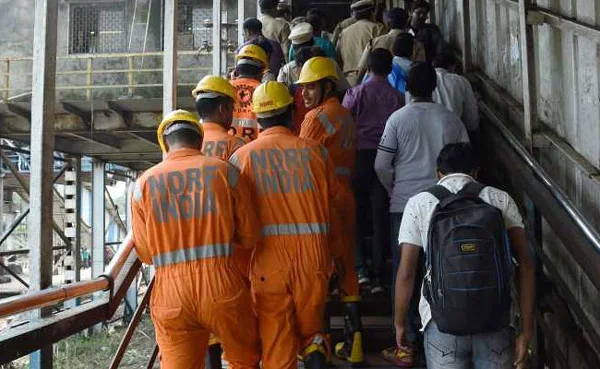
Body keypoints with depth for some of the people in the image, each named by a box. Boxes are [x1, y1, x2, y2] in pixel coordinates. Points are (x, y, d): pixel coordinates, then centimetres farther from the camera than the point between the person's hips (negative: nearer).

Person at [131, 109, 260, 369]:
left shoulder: (144, 182, 2)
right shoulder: (224, 171, -1)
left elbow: (144, 253, 5)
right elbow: (250, 237, 2)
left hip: (170, 291, 1)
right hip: (221, 285, -1)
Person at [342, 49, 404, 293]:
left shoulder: (355, 94, -2)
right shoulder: (397, 98, 1)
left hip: (360, 156, -1)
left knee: (357, 214, 10)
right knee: (381, 217, 6)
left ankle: (360, 267, 1)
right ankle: (378, 275, 10)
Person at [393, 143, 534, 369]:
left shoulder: (419, 204, -1)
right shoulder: (501, 200, 3)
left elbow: (406, 273, -3)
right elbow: (525, 265, -4)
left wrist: (399, 322, 10)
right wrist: (526, 331, -1)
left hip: (443, 324, -1)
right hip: (494, 322, 1)